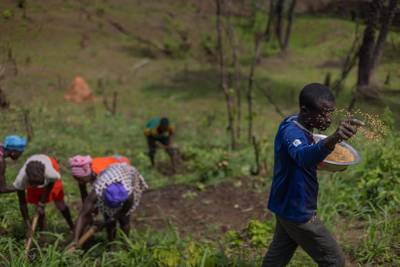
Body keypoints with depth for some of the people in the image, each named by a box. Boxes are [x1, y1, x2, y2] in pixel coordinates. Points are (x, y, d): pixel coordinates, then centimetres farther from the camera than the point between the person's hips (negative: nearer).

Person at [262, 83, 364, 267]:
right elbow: (303, 157, -54)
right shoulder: (292, 132, -29)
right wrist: (333, 139, -70)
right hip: (297, 210, -9)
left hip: (288, 206, 9)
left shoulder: (294, 124, 0)